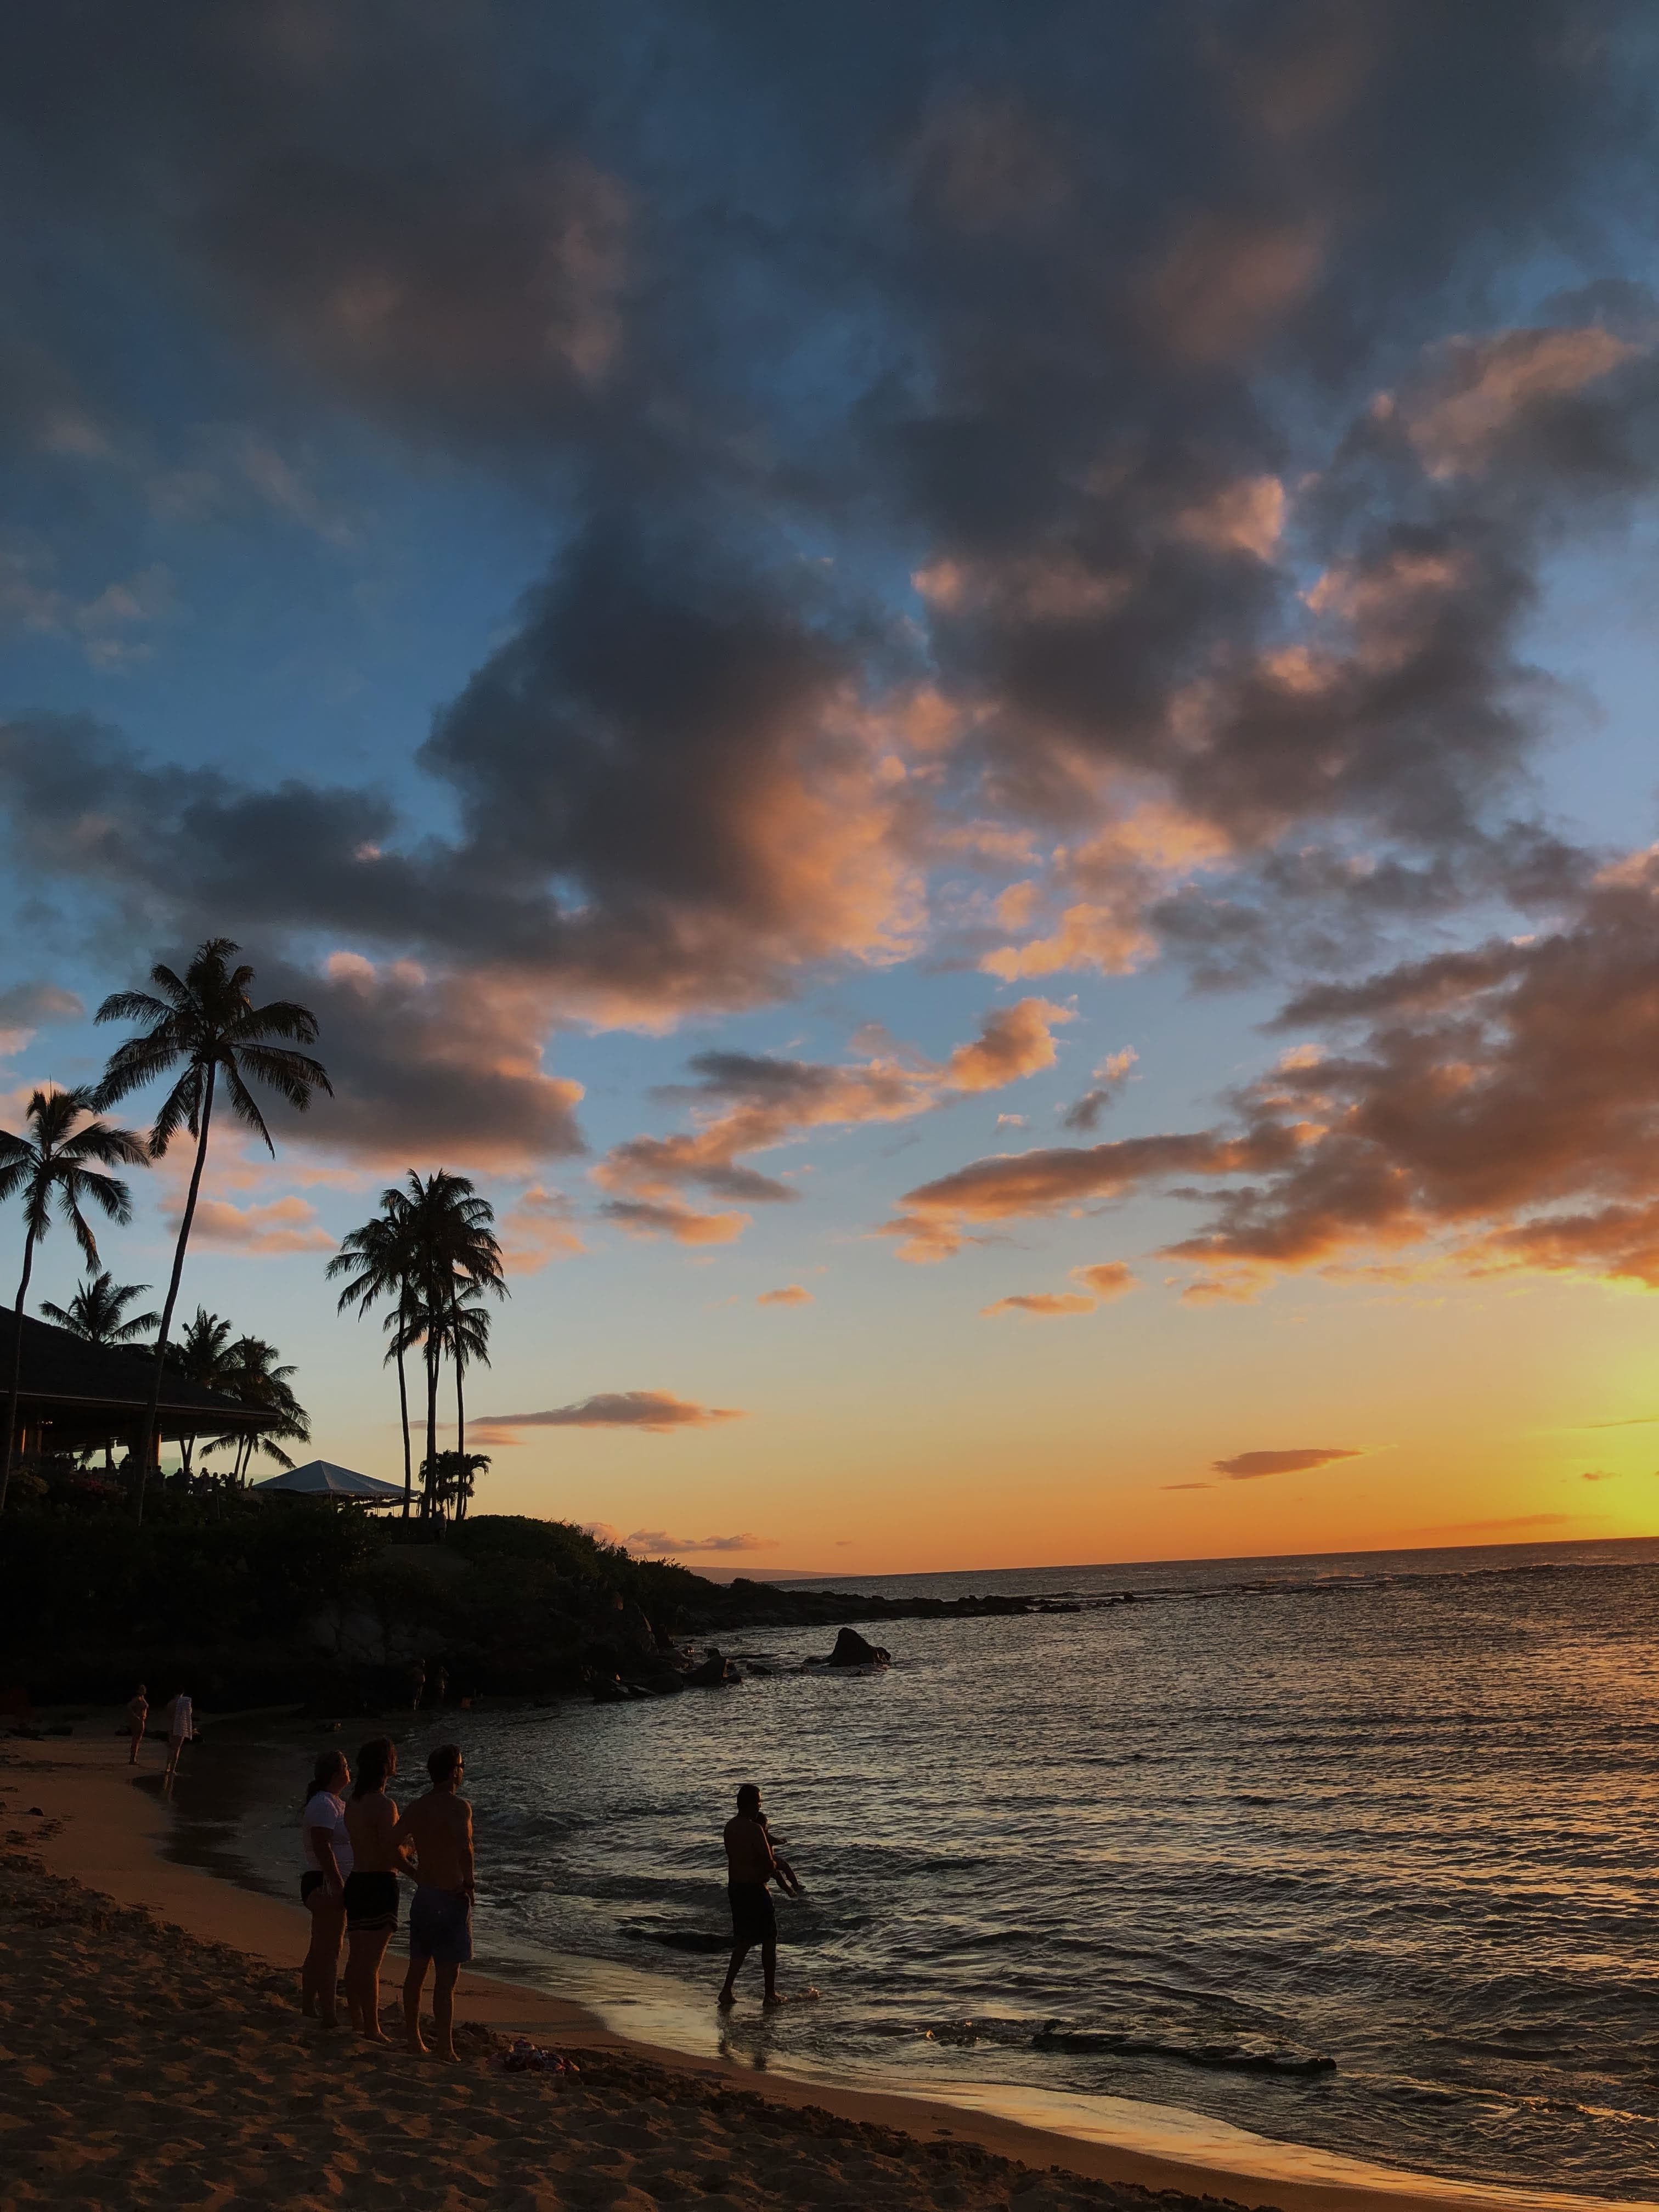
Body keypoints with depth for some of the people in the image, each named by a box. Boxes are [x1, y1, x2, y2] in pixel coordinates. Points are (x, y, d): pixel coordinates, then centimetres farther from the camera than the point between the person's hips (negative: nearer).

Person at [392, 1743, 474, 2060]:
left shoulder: (417, 1808, 4)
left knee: (417, 1970, 18)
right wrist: (469, 1883, -20)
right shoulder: (458, 1806, -17)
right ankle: (446, 2049, 0)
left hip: (423, 1895, 7)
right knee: (446, 1978, -3)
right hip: (451, 1898, -7)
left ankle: (413, 2037, 30)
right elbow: (464, 1846, -34)